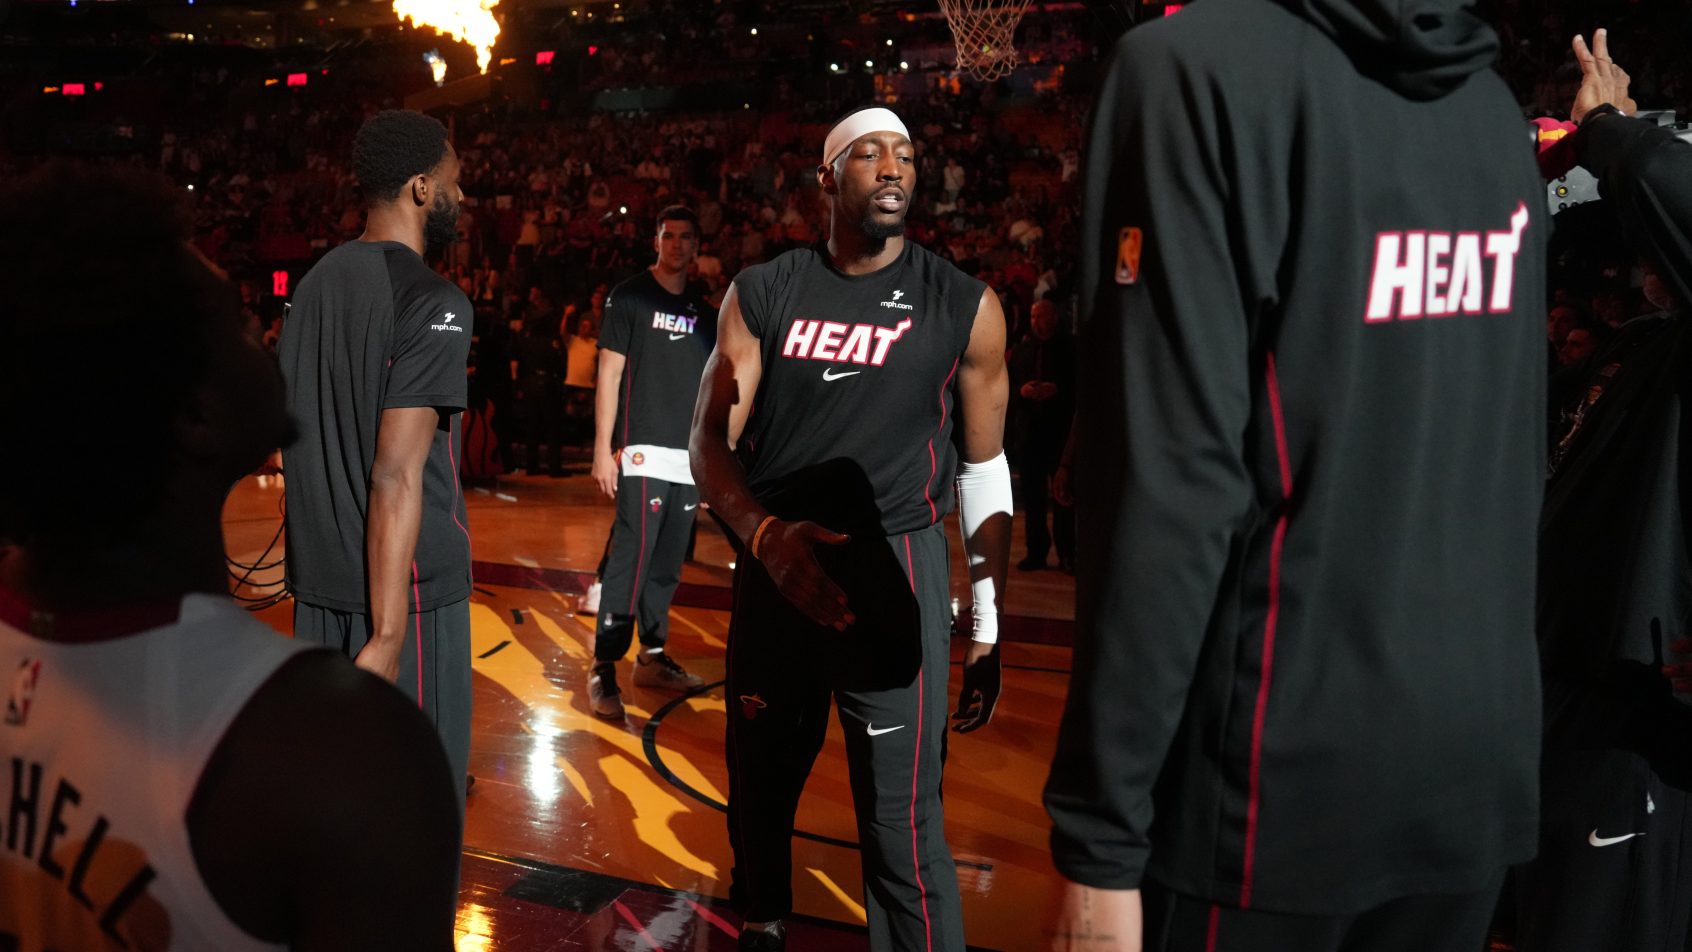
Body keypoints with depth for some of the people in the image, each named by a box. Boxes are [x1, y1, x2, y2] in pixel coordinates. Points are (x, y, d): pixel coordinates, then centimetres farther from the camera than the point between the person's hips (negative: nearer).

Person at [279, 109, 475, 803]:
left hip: (319, 577, 8)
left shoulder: (316, 283, 9)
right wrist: (386, 636, -21)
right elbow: (397, 477, -22)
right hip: (405, 586, -8)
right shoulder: (433, 304, -16)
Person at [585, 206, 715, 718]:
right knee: (631, 558, -10)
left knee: (668, 562, 10)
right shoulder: (629, 296, 0)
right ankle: (604, 669, -6)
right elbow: (609, 375, -3)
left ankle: (653, 657, 21)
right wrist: (603, 448, -10)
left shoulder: (703, 311, 15)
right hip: (642, 450, -5)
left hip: (689, 455, 6)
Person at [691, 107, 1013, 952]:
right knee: (759, 788, 15)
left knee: (903, 824, -6)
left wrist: (988, 628, 3)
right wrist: (765, 533, -19)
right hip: (775, 567, 2)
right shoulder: (762, 295, 2)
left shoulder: (965, 306, 0)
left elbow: (984, 469, 5)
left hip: (896, 572, -2)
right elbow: (711, 441, 1)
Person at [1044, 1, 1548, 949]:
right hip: (1479, 766, 7)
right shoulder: (1496, 103, 9)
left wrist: (1100, 828, -16)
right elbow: (1517, 460, 12)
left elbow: (1172, 476, -19)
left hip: (1288, 767, -6)